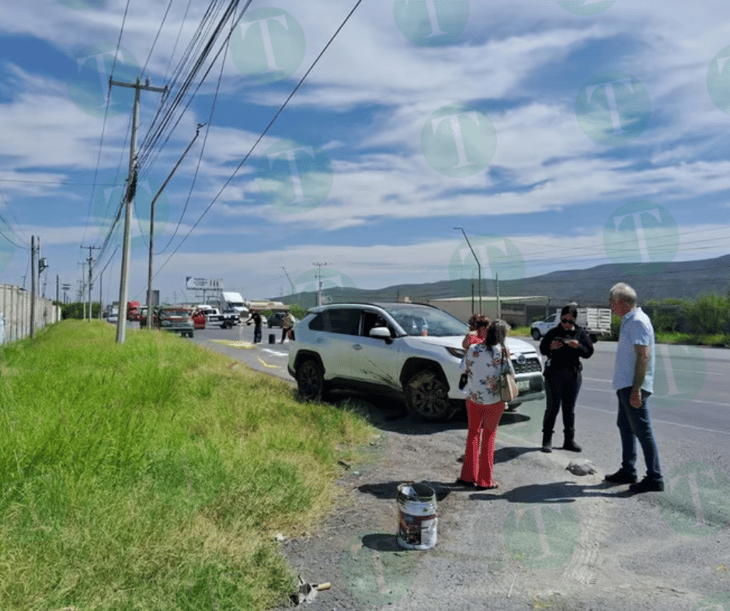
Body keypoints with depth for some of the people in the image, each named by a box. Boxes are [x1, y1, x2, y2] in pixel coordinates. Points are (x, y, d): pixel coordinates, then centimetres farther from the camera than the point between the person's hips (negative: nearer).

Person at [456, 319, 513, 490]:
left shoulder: (473, 349, -7)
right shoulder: (501, 353, -15)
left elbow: (464, 367, 6)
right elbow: (510, 373, -5)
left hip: (473, 398, 3)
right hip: (494, 399, -2)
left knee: (473, 433, 17)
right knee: (489, 436, 10)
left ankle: (468, 475, 21)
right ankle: (485, 480, 15)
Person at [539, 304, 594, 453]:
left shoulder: (580, 333, 8)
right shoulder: (553, 333, 4)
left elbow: (589, 352, 3)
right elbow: (542, 349, 4)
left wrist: (578, 347, -17)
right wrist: (550, 347, -17)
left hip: (573, 374, 2)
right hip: (554, 373, -2)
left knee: (569, 407, 8)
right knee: (552, 407, -4)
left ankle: (569, 440, 18)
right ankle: (547, 440, 4)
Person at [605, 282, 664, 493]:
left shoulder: (638, 321, -17)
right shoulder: (629, 320, 15)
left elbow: (643, 356, -24)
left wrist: (636, 389, -26)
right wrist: (631, 388, 22)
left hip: (633, 387, -11)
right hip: (626, 385, 11)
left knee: (642, 430, -4)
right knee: (625, 427, 17)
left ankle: (655, 478, 4)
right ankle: (628, 471, 28)